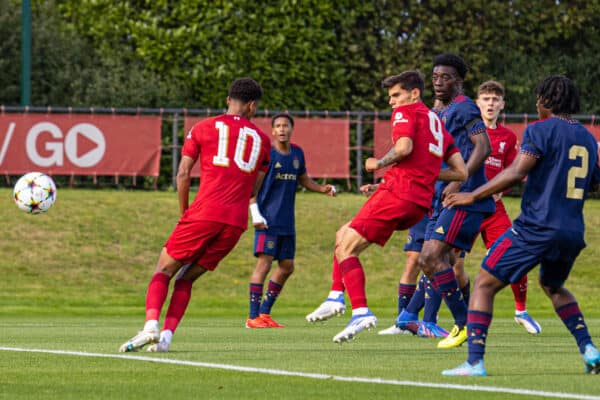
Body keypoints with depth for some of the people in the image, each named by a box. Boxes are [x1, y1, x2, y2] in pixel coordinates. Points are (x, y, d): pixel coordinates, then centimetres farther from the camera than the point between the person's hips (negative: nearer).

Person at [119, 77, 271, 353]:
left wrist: (184, 212, 16)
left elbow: (183, 174, 4)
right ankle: (166, 336, -1)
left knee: (164, 270, 5)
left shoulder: (203, 128, 9)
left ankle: (151, 326, -19)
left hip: (205, 213, -3)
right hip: (237, 221, 3)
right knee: (186, 279, 14)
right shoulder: (261, 139, 16)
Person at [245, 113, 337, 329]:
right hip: (268, 219, -7)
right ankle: (253, 317, -11)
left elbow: (303, 179, 25)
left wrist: (323, 189, 8)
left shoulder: (297, 153, 11)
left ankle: (265, 312, 18)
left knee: (286, 267, 8)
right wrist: (255, 213, -17)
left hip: (287, 221, 7)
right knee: (264, 262, -13)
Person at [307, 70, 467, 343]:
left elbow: (404, 147, -19)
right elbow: (460, 172, 19)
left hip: (398, 191, -9)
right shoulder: (438, 124, 25)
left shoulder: (405, 112, 2)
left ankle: (361, 311, -24)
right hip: (421, 203, 9)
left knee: (345, 248, -8)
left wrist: (379, 164, -2)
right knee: (344, 235, 21)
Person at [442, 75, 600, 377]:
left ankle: (475, 361, -12)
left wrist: (473, 196, -12)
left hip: (537, 227, -7)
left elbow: (516, 173, -17)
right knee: (553, 287, 33)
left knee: (484, 284, 1)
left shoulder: (541, 130, -7)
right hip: (573, 231, 7)